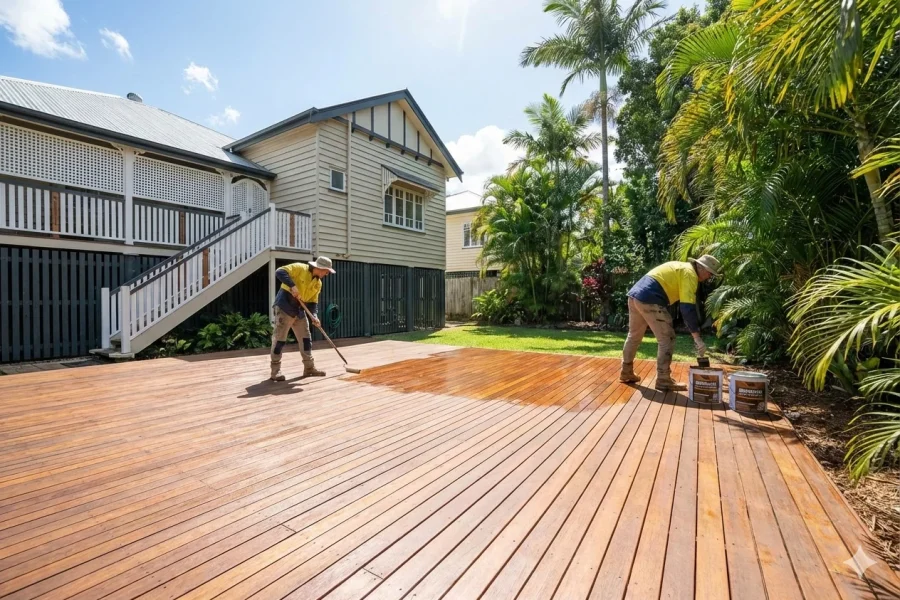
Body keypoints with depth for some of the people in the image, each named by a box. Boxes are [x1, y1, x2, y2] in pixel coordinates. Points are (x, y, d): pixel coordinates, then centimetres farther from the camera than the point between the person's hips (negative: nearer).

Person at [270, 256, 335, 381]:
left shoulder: (318, 283, 8)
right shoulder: (299, 268, -12)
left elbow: (313, 302, 8)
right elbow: (279, 272, -22)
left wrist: (314, 315, -8)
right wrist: (292, 286, -31)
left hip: (300, 311, 8)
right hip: (284, 307, -8)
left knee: (305, 338, 8)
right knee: (279, 338, -5)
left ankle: (309, 368, 18)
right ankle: (275, 370, 4)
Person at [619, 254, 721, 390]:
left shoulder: (681, 267, 25)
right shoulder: (689, 273, -4)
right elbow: (688, 308, -12)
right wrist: (697, 338, -11)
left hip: (635, 295, 10)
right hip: (650, 300, -10)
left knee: (634, 336, 19)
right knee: (667, 339, 0)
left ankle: (626, 373, 29)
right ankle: (663, 381, 5)